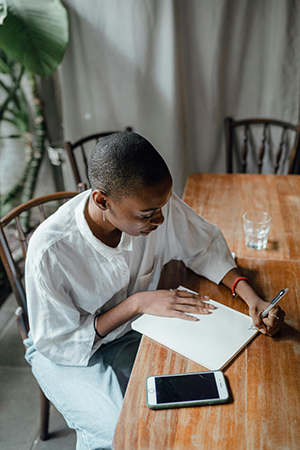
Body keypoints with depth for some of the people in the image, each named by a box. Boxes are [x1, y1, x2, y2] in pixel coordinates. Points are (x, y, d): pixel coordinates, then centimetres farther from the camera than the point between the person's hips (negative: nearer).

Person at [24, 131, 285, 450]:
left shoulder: (158, 206, -21)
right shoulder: (49, 250, -32)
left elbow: (205, 248, -4)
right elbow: (57, 343, -20)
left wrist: (251, 296, -20)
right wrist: (137, 303, -27)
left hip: (131, 334, 4)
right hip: (64, 352, -3)